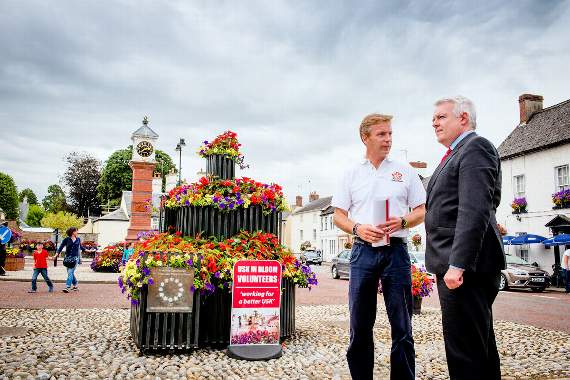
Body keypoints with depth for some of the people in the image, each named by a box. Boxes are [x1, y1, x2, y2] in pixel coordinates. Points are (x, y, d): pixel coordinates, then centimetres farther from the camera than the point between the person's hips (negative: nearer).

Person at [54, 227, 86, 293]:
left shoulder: (78, 239, 9)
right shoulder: (66, 239, 0)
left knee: (70, 272, -12)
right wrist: (56, 255, -16)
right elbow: (61, 247, -4)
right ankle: (75, 286, 25)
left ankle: (67, 287, -16)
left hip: (75, 258, -1)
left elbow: (80, 246, 26)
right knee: (70, 272, 9)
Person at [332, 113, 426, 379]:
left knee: (402, 325, 3)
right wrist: (358, 228, -11)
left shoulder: (405, 171, 10)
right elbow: (339, 216, 9)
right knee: (360, 325, 6)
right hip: (363, 251, 1)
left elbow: (421, 212, 10)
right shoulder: (351, 174, 10)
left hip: (396, 250, 0)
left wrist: (402, 221, -10)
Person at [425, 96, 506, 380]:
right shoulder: (453, 154, 21)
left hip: (465, 268, -10)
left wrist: (458, 264, -24)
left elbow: (474, 211, -21)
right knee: (480, 345, 19)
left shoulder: (475, 147, -9)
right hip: (453, 264, 10)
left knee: (466, 352, -5)